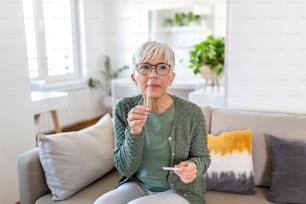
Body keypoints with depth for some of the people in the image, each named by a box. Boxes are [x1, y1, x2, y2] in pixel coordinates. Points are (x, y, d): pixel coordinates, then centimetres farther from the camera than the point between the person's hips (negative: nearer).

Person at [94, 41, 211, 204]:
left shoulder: (192, 113, -17)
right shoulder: (124, 108, -10)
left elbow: (202, 157, 0)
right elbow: (125, 168, -10)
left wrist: (193, 167, -23)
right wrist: (134, 132, -27)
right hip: (137, 186, 3)